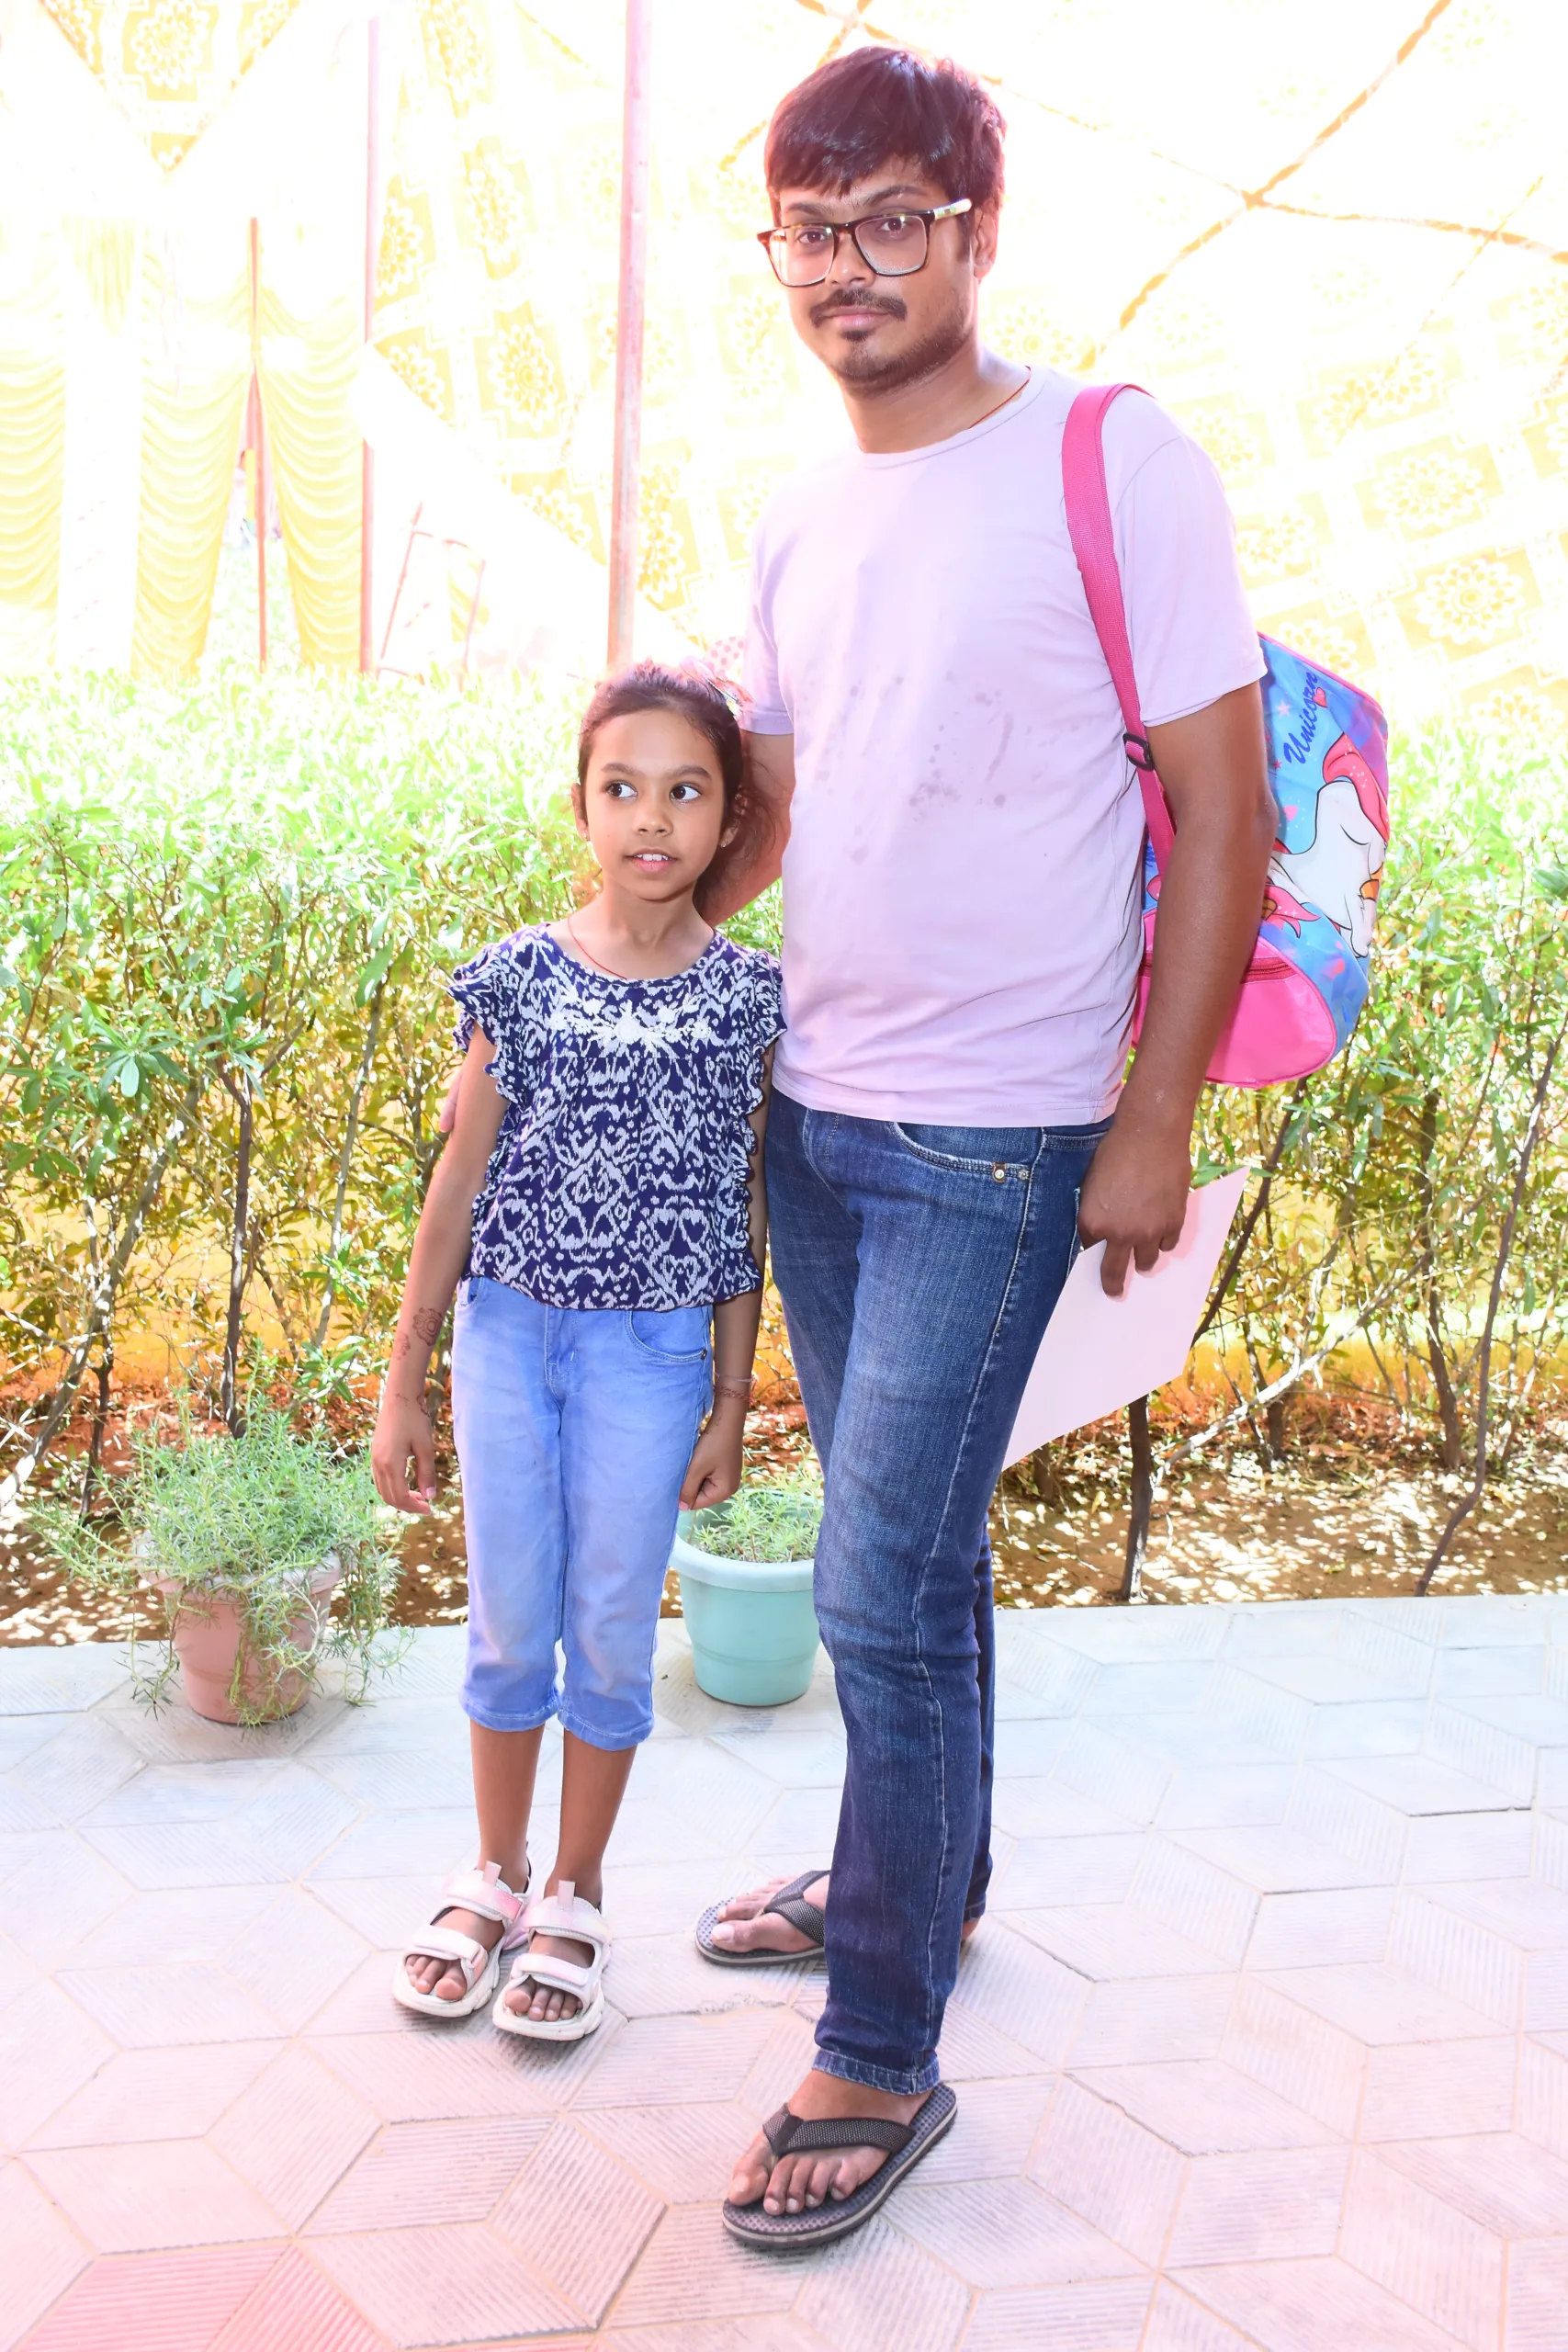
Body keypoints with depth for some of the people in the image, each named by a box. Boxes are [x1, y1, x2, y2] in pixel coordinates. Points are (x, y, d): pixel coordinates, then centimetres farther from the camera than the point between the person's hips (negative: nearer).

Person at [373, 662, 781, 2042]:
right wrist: (404, 1380, 3)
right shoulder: (520, 975, -2)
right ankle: (494, 1877, 33)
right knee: (509, 1623, 11)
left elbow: (744, 1215, 0)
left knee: (611, 1630, 8)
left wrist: (732, 1406, 1)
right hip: (507, 1332, 1)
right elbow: (463, 1177, 2)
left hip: (651, 1351, -1)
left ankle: (575, 1901, 29)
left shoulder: (746, 995, -4)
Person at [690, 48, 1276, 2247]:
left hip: (994, 1140, -6)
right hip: (810, 1114, 6)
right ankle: (922, 1880, 39)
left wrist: (1153, 1127, -13)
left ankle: (881, 2065, 13)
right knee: (912, 1552, 18)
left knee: (884, 1591, -5)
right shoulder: (798, 520, 10)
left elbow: (1224, 818, -10)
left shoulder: (1117, 464, -8)